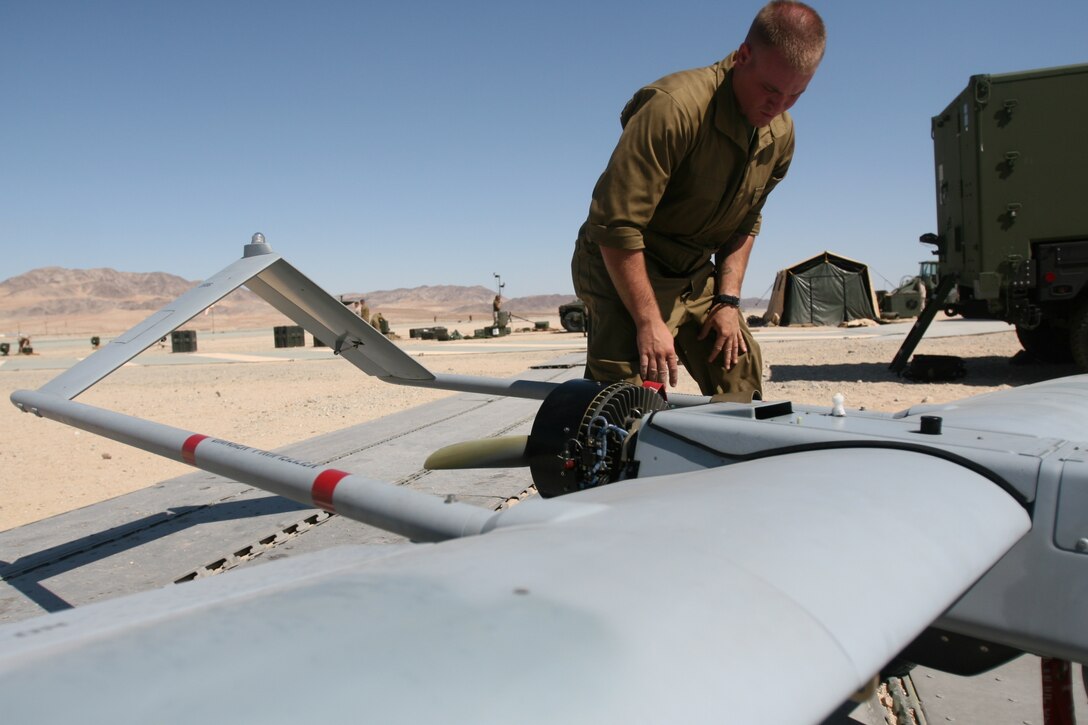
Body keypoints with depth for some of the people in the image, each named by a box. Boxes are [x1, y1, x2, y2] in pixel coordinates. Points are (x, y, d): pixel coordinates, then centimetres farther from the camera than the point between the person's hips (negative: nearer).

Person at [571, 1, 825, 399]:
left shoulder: (781, 135, 0)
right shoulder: (674, 107, -27)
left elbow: (745, 223, 11)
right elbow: (616, 224, -28)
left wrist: (727, 299, 0)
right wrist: (649, 321, -26)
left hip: (696, 273, 7)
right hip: (622, 265, -7)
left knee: (740, 371, 7)